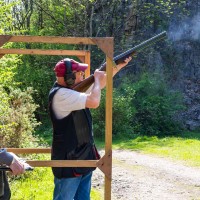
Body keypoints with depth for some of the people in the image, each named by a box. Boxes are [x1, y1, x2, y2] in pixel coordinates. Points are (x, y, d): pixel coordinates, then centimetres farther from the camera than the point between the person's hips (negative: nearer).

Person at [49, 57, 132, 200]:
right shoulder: (61, 94, -22)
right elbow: (94, 101, -30)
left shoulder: (73, 90, 8)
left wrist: (118, 66, 13)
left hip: (83, 159, 10)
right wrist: (97, 77, -13)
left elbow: (99, 84, 20)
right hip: (69, 162, -10)